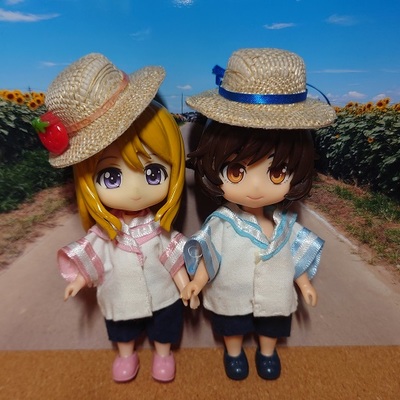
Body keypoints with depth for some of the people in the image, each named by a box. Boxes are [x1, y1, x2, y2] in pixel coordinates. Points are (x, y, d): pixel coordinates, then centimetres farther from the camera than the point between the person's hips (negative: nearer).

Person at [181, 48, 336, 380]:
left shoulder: (285, 223, -22)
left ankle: (267, 353, 60)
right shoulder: (221, 224, -29)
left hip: (275, 297, 2)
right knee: (232, 329, 27)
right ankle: (234, 353, 58)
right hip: (231, 299, -1)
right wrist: (197, 283, -7)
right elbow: (209, 258, -12)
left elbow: (295, 256, -5)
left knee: (271, 328, 29)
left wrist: (305, 283, 5)